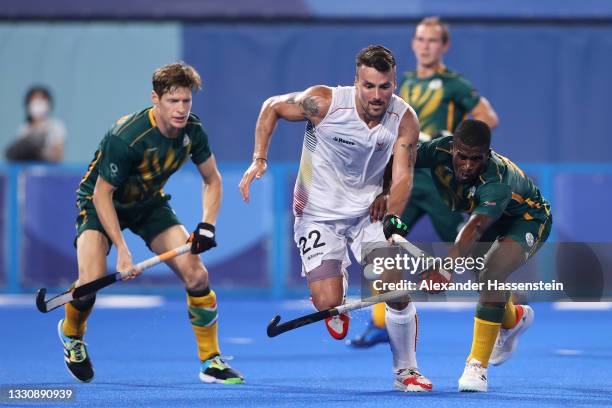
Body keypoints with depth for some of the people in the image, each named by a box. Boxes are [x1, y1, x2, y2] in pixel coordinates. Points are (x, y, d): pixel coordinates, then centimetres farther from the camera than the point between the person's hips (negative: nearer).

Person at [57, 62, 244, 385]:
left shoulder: (192, 131, -16)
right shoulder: (126, 137, -34)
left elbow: (212, 180, 1)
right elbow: (102, 194, -26)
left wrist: (207, 225, -14)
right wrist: (122, 249, -30)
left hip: (150, 203, 5)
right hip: (101, 203, -5)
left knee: (196, 274, -11)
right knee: (91, 281, -25)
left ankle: (211, 361, 4)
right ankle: (71, 334, 11)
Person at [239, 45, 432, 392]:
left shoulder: (405, 119, -14)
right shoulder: (324, 102, -21)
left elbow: (403, 176, -16)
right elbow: (272, 107, -5)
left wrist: (392, 219, -34)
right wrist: (259, 159, -13)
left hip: (369, 213, 2)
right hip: (318, 214, -2)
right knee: (328, 303, -15)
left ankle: (406, 370, 11)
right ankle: (335, 292, 25)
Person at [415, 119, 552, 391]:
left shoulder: (497, 180, -44)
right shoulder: (438, 151, -28)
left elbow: (475, 228, -56)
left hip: (528, 219, -7)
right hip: (487, 215, 7)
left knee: (492, 274, -28)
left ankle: (477, 366, -21)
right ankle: (514, 319, 44)